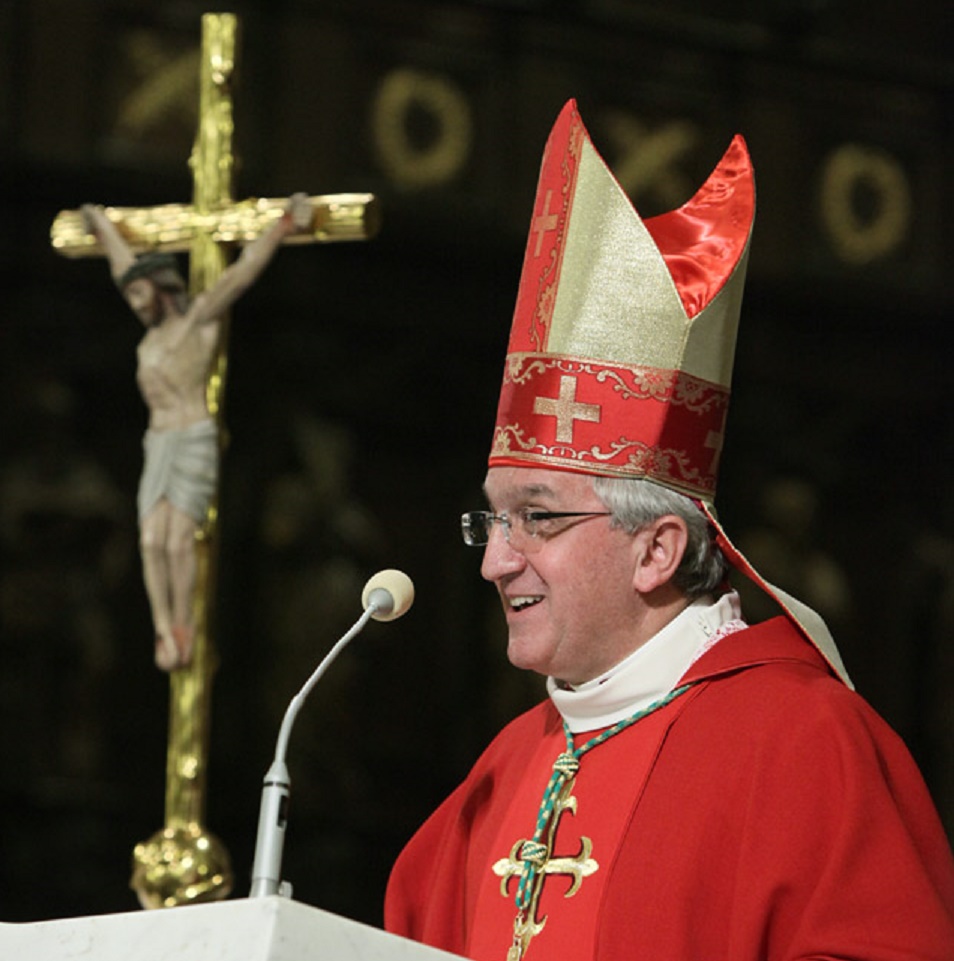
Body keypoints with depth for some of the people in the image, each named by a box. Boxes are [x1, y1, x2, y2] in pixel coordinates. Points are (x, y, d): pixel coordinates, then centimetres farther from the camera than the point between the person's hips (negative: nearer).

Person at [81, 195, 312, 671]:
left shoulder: (199, 317, 3)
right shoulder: (155, 328, 21)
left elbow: (244, 270, 1)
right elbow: (125, 264, 34)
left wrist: (285, 225, 0)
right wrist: (104, 229, 49)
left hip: (195, 443, -6)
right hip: (158, 449, 6)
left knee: (179, 539, -13)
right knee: (151, 542, -8)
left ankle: (184, 628, -6)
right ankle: (164, 633, -12)